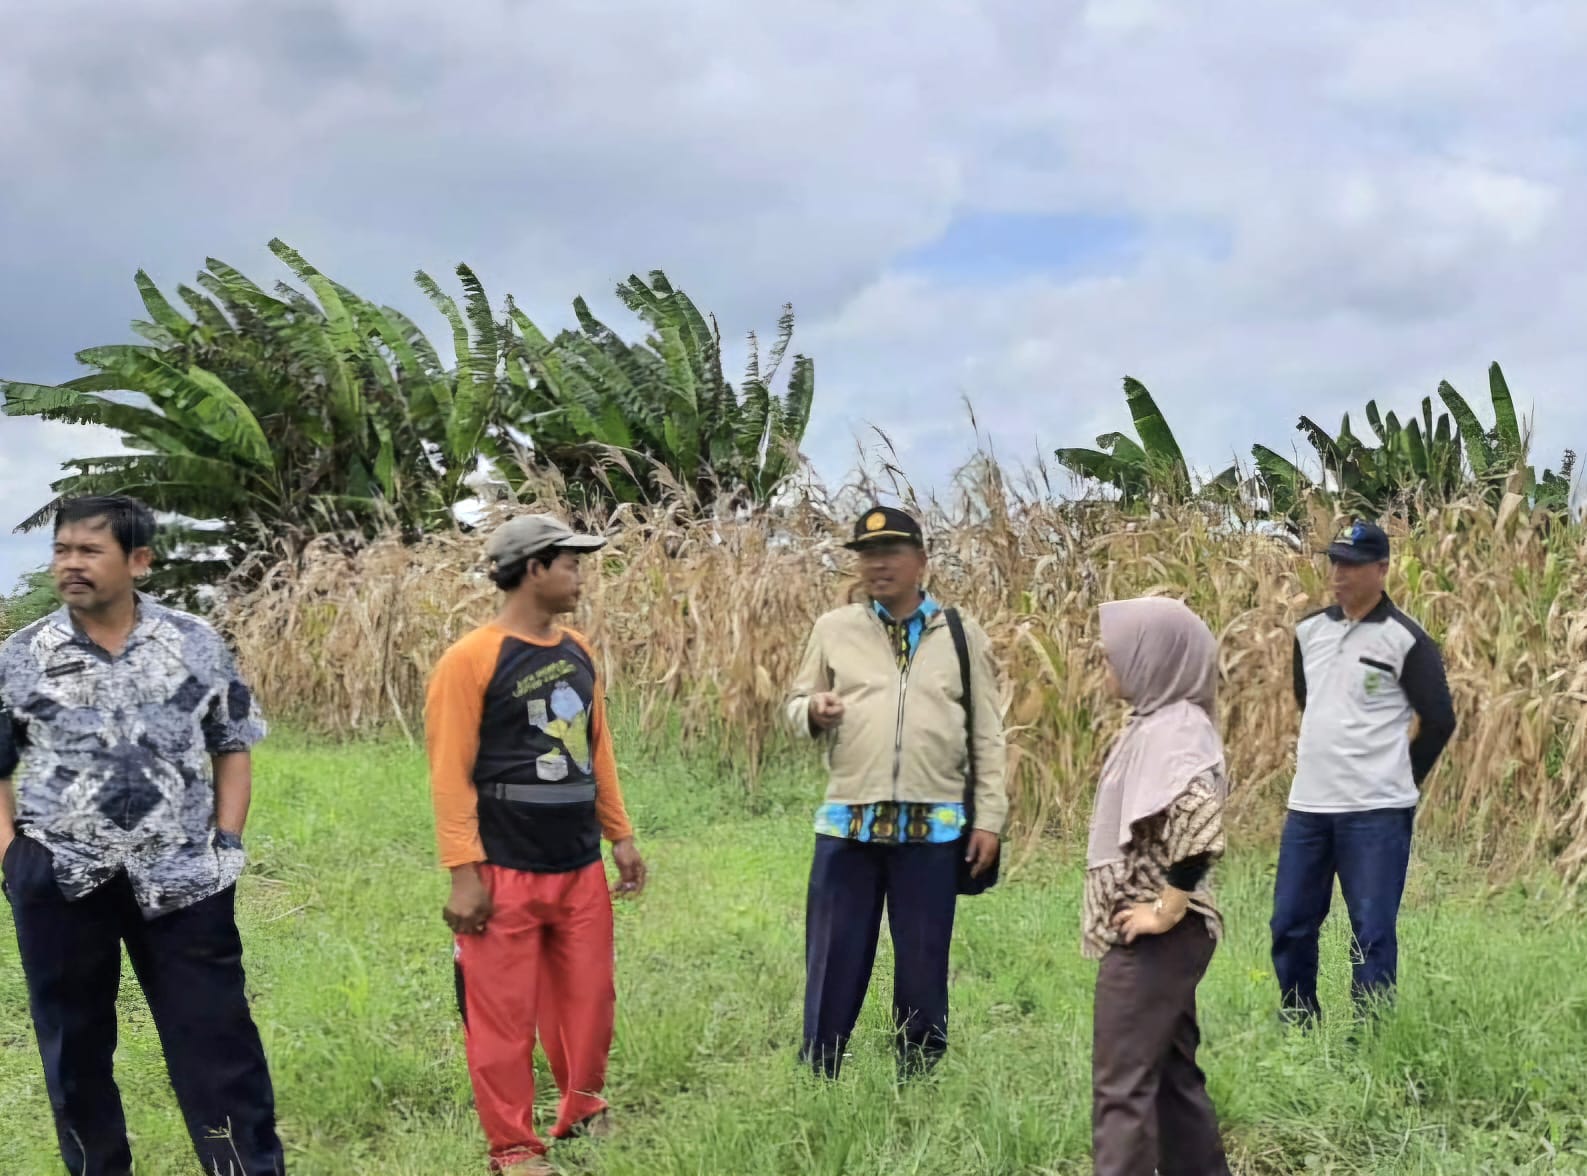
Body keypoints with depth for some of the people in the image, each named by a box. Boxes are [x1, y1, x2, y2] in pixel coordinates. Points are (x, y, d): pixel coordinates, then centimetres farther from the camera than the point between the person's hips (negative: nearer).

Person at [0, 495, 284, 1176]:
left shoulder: (196, 644, 0)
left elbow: (232, 748, 7)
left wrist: (227, 843, 0)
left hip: (182, 878, -1)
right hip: (60, 881, 1)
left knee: (216, 1037, 2)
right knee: (74, 1043, 12)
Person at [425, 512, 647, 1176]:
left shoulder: (577, 653, 10)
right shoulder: (471, 660, -11)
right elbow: (451, 774, -12)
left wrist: (619, 835, 14)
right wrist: (464, 873, -15)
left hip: (581, 868, 6)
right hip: (507, 872, -6)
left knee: (588, 1002, 13)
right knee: (503, 1015, 3)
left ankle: (582, 1117, 31)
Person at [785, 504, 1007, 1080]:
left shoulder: (962, 635, 4)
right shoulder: (834, 629, 5)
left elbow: (988, 737, 5)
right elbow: (795, 706, 12)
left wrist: (989, 818, 0)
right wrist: (813, 711, -12)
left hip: (934, 826, 0)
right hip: (848, 822, 0)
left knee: (924, 964, 11)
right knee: (833, 960, 6)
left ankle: (920, 1082, 25)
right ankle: (816, 1078, 18)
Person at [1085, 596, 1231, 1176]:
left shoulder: (1173, 728, -19)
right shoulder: (1159, 720, 10)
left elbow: (1199, 823, -33)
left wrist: (1166, 911, -23)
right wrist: (1165, 911, 14)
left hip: (1153, 939, -10)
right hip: (1152, 939, 10)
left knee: (1122, 1085, -4)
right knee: (1170, 1074, 18)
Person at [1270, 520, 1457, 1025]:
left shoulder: (1405, 639, -8)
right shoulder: (1309, 631, 8)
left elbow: (1439, 720, -4)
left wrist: (1401, 779, 3)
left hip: (1376, 812, -6)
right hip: (1307, 806, 6)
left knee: (1372, 931, 1)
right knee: (1289, 924, 10)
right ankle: (1298, 1028, 27)